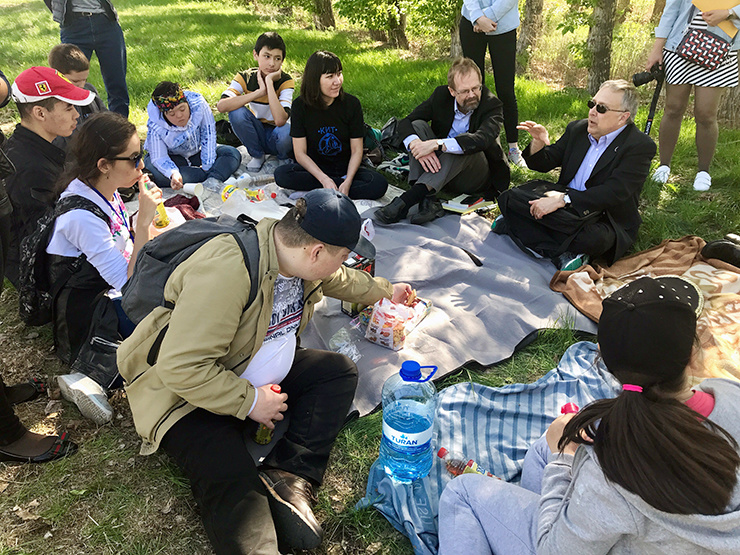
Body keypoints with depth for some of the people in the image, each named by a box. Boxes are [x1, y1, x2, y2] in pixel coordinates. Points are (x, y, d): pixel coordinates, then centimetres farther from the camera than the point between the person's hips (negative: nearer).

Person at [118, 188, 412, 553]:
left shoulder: (296, 250, -3)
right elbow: (179, 367, -31)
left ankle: (289, 477, -14)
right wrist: (249, 402, -23)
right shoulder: (228, 270, -32)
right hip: (189, 396, -8)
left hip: (262, 378, 9)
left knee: (340, 371, -7)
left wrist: (384, 291, 32)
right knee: (237, 498, -30)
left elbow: (340, 279, 22)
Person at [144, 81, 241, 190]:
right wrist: (173, 173, -50)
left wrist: (207, 167, -21)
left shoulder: (198, 104, -26)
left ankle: (212, 181, -47)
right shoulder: (155, 126, -27)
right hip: (173, 158, -2)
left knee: (232, 154, -20)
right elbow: (159, 157, -27)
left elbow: (208, 135, -19)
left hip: (198, 153, 2)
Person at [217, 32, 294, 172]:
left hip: (276, 137, -2)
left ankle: (284, 158, 0)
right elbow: (221, 106, -30)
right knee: (237, 112, -26)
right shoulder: (246, 77, -12)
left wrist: (269, 82, -33)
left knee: (287, 132, -37)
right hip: (256, 134, 2)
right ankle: (257, 155, -2)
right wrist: (260, 92, -33)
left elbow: (280, 120, -35)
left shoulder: (285, 81, -18)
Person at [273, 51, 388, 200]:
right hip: (314, 168, 0)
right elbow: (300, 153, -10)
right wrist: (324, 179, -26)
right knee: (281, 174, -30)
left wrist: (348, 182, -24)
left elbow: (356, 151, -7)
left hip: (346, 168, 1)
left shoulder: (351, 103, -7)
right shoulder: (301, 105, -8)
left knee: (379, 184, -28)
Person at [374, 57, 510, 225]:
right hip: (438, 167, 4)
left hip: (477, 178, -3)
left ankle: (405, 201, -46)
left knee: (465, 146, -34)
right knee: (418, 125, -16)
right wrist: (417, 144, -33)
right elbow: (405, 122, -10)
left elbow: (482, 139, -34)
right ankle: (428, 200, -34)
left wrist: (437, 144, -44)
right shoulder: (441, 95, -3)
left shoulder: (492, 105, -14)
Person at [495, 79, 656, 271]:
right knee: (510, 198, -18)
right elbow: (545, 163, 15)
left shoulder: (641, 146, -10)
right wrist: (539, 143, -9)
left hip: (606, 221, -5)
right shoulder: (577, 129, 10)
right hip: (564, 207, 5)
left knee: (591, 238, -42)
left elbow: (614, 193, -23)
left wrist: (563, 200, -32)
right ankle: (563, 254, -23)